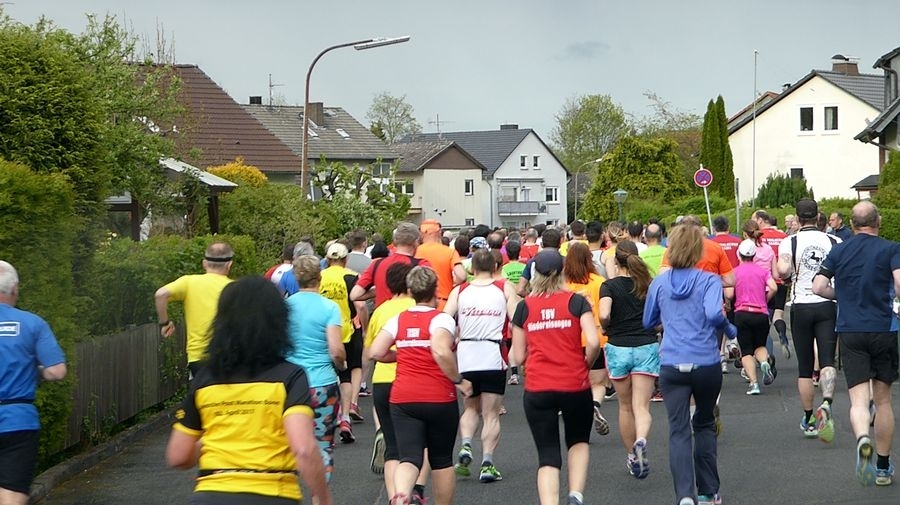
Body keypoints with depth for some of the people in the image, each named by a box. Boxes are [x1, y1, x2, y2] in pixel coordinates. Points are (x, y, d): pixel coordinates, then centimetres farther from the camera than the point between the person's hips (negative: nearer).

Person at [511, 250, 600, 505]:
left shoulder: (524, 307, 3)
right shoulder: (576, 301, -2)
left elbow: (518, 356, 5)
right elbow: (593, 342, -13)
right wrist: (586, 364, 6)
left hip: (537, 389, 0)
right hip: (575, 386, 0)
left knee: (548, 456, 5)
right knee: (579, 441, 23)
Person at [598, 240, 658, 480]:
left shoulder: (610, 286, -5)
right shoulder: (649, 285, 1)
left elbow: (604, 315, -20)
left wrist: (605, 328, 0)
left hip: (618, 348, 0)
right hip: (647, 347, 0)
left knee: (625, 406, 15)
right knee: (641, 406, -4)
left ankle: (632, 457, 26)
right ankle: (641, 441, -33)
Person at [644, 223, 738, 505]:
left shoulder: (659, 282, 5)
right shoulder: (709, 281, -5)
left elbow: (648, 323, 15)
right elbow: (714, 313, -22)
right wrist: (730, 330, -3)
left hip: (671, 366, 1)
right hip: (706, 364, -1)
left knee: (679, 431, -2)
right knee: (704, 424, 19)